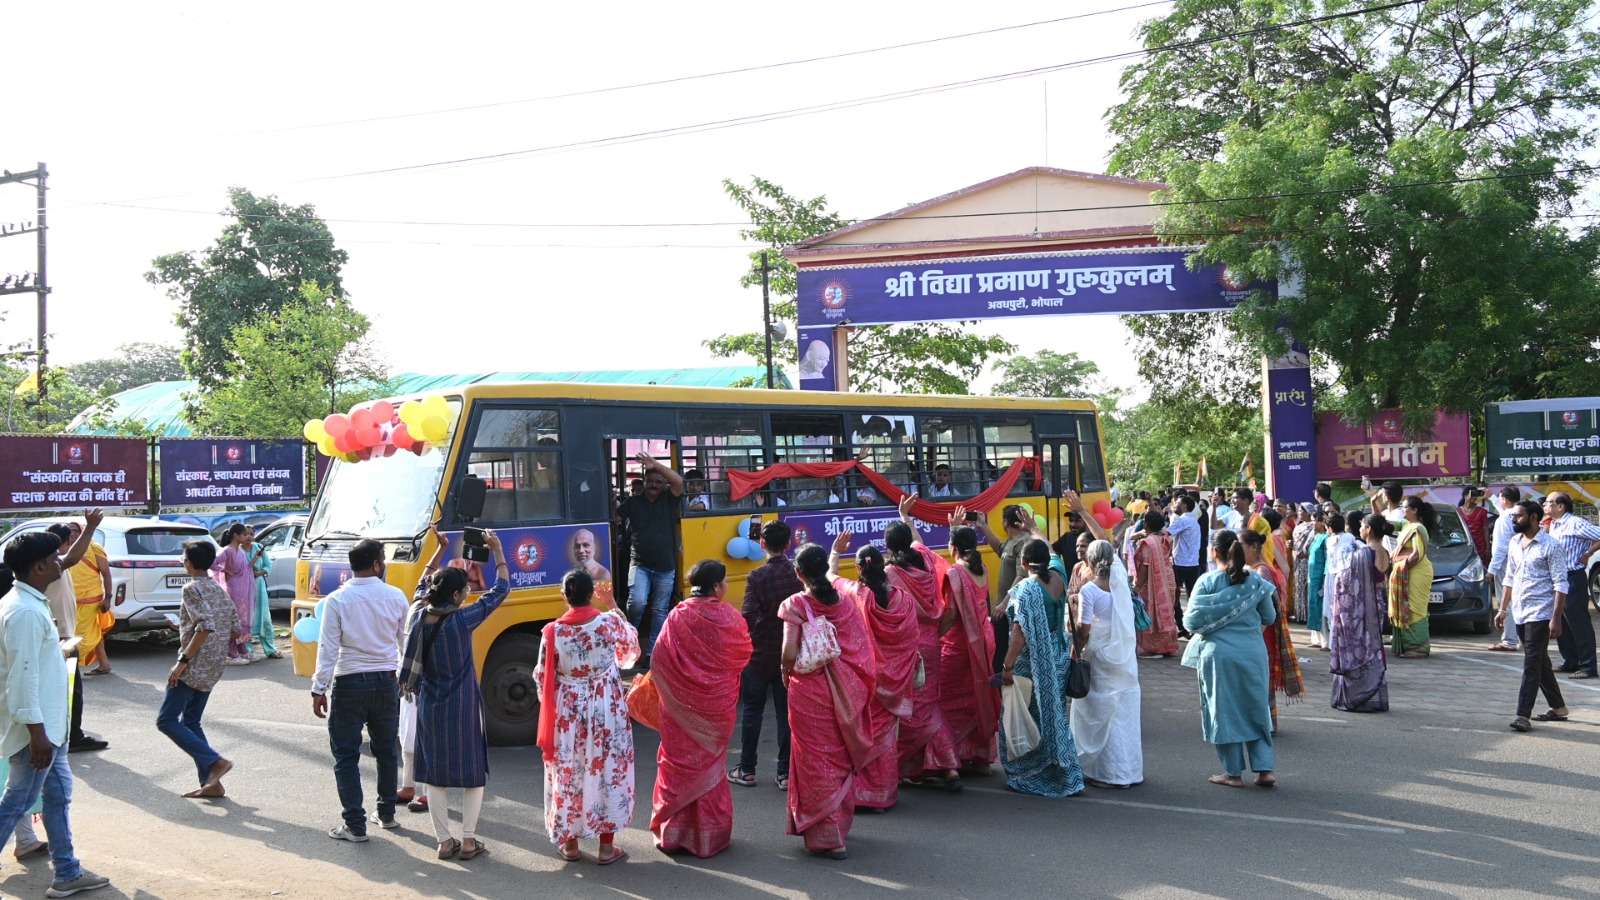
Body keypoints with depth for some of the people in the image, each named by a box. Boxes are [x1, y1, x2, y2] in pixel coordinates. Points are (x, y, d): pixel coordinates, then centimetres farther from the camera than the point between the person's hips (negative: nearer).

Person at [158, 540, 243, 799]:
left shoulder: (192, 588, -12)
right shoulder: (219, 590, 13)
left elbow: (206, 626, -24)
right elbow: (235, 630, 12)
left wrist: (183, 661, -22)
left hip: (193, 667, -8)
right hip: (213, 670, 8)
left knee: (167, 721, -2)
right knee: (191, 721, 15)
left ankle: (215, 762, -14)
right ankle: (210, 782, 9)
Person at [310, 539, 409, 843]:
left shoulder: (337, 600, -10)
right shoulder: (396, 597, -2)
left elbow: (328, 649, -12)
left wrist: (319, 689, -6)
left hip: (349, 684, -3)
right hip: (387, 681, 3)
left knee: (346, 755, 4)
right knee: (387, 751, 18)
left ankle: (355, 826, 3)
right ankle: (387, 814, 30)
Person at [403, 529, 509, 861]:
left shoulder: (417, 617, -5)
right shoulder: (462, 621, -18)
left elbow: (422, 585, 17)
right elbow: (501, 589, -10)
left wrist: (439, 550, 21)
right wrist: (497, 549, -1)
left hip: (429, 708, 5)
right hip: (462, 709, -5)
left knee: (434, 775, 12)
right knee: (473, 772, 9)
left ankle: (444, 841, 16)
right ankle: (468, 841, 10)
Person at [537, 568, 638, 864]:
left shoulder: (553, 632, -11)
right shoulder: (610, 622, -12)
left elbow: (542, 678, -3)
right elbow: (631, 646, 9)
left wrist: (551, 707, 15)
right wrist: (616, 610, 21)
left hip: (567, 713, 1)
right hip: (606, 712, -1)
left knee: (568, 773, 14)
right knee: (608, 771, 9)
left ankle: (569, 843, 24)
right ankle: (606, 846, 15)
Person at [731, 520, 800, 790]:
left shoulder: (757, 576, -14)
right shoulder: (799, 574, -4)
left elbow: (748, 616, -16)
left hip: (759, 654, -2)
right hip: (791, 654, 3)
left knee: (752, 712, 10)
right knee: (787, 713, 8)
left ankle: (747, 770, 15)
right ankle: (785, 773, 10)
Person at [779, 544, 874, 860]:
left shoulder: (795, 605, -11)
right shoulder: (845, 603, 1)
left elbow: (789, 653, -19)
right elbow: (863, 648, 0)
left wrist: (786, 671, 1)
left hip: (809, 691, -4)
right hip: (845, 689, 4)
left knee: (816, 760, 5)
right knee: (842, 756, 19)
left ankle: (827, 836, 5)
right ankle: (841, 822, 32)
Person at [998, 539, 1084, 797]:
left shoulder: (1025, 588, -20)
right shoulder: (1058, 579, -2)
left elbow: (1021, 632, -23)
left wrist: (1007, 666, -18)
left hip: (1033, 662, -7)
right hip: (1059, 659, 7)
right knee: (1056, 716, 18)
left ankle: (1026, 776, 15)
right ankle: (1067, 775, 24)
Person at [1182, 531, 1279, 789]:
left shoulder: (1207, 581, -10)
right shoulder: (1256, 581, 1)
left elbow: (1191, 620, -11)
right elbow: (1270, 617, 12)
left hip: (1219, 653, -3)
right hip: (1253, 652, 3)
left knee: (1225, 712, 7)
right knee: (1256, 709, 14)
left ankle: (1234, 773, 14)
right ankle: (1265, 769, 13)